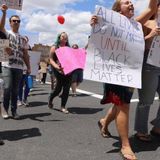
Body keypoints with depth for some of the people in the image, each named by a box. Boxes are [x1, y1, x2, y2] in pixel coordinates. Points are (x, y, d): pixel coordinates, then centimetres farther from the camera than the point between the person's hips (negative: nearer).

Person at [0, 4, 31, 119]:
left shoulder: (22, 38, 18)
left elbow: (25, 54, 16)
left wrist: (28, 67, 10)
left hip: (19, 67, 4)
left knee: (15, 90, 5)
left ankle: (14, 110, 15)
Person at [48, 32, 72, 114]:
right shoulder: (54, 48, 6)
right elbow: (51, 60, -1)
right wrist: (57, 67, -18)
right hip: (59, 70, -4)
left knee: (66, 88, 0)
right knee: (59, 87, -4)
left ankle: (63, 106, 11)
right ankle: (50, 99, 27)